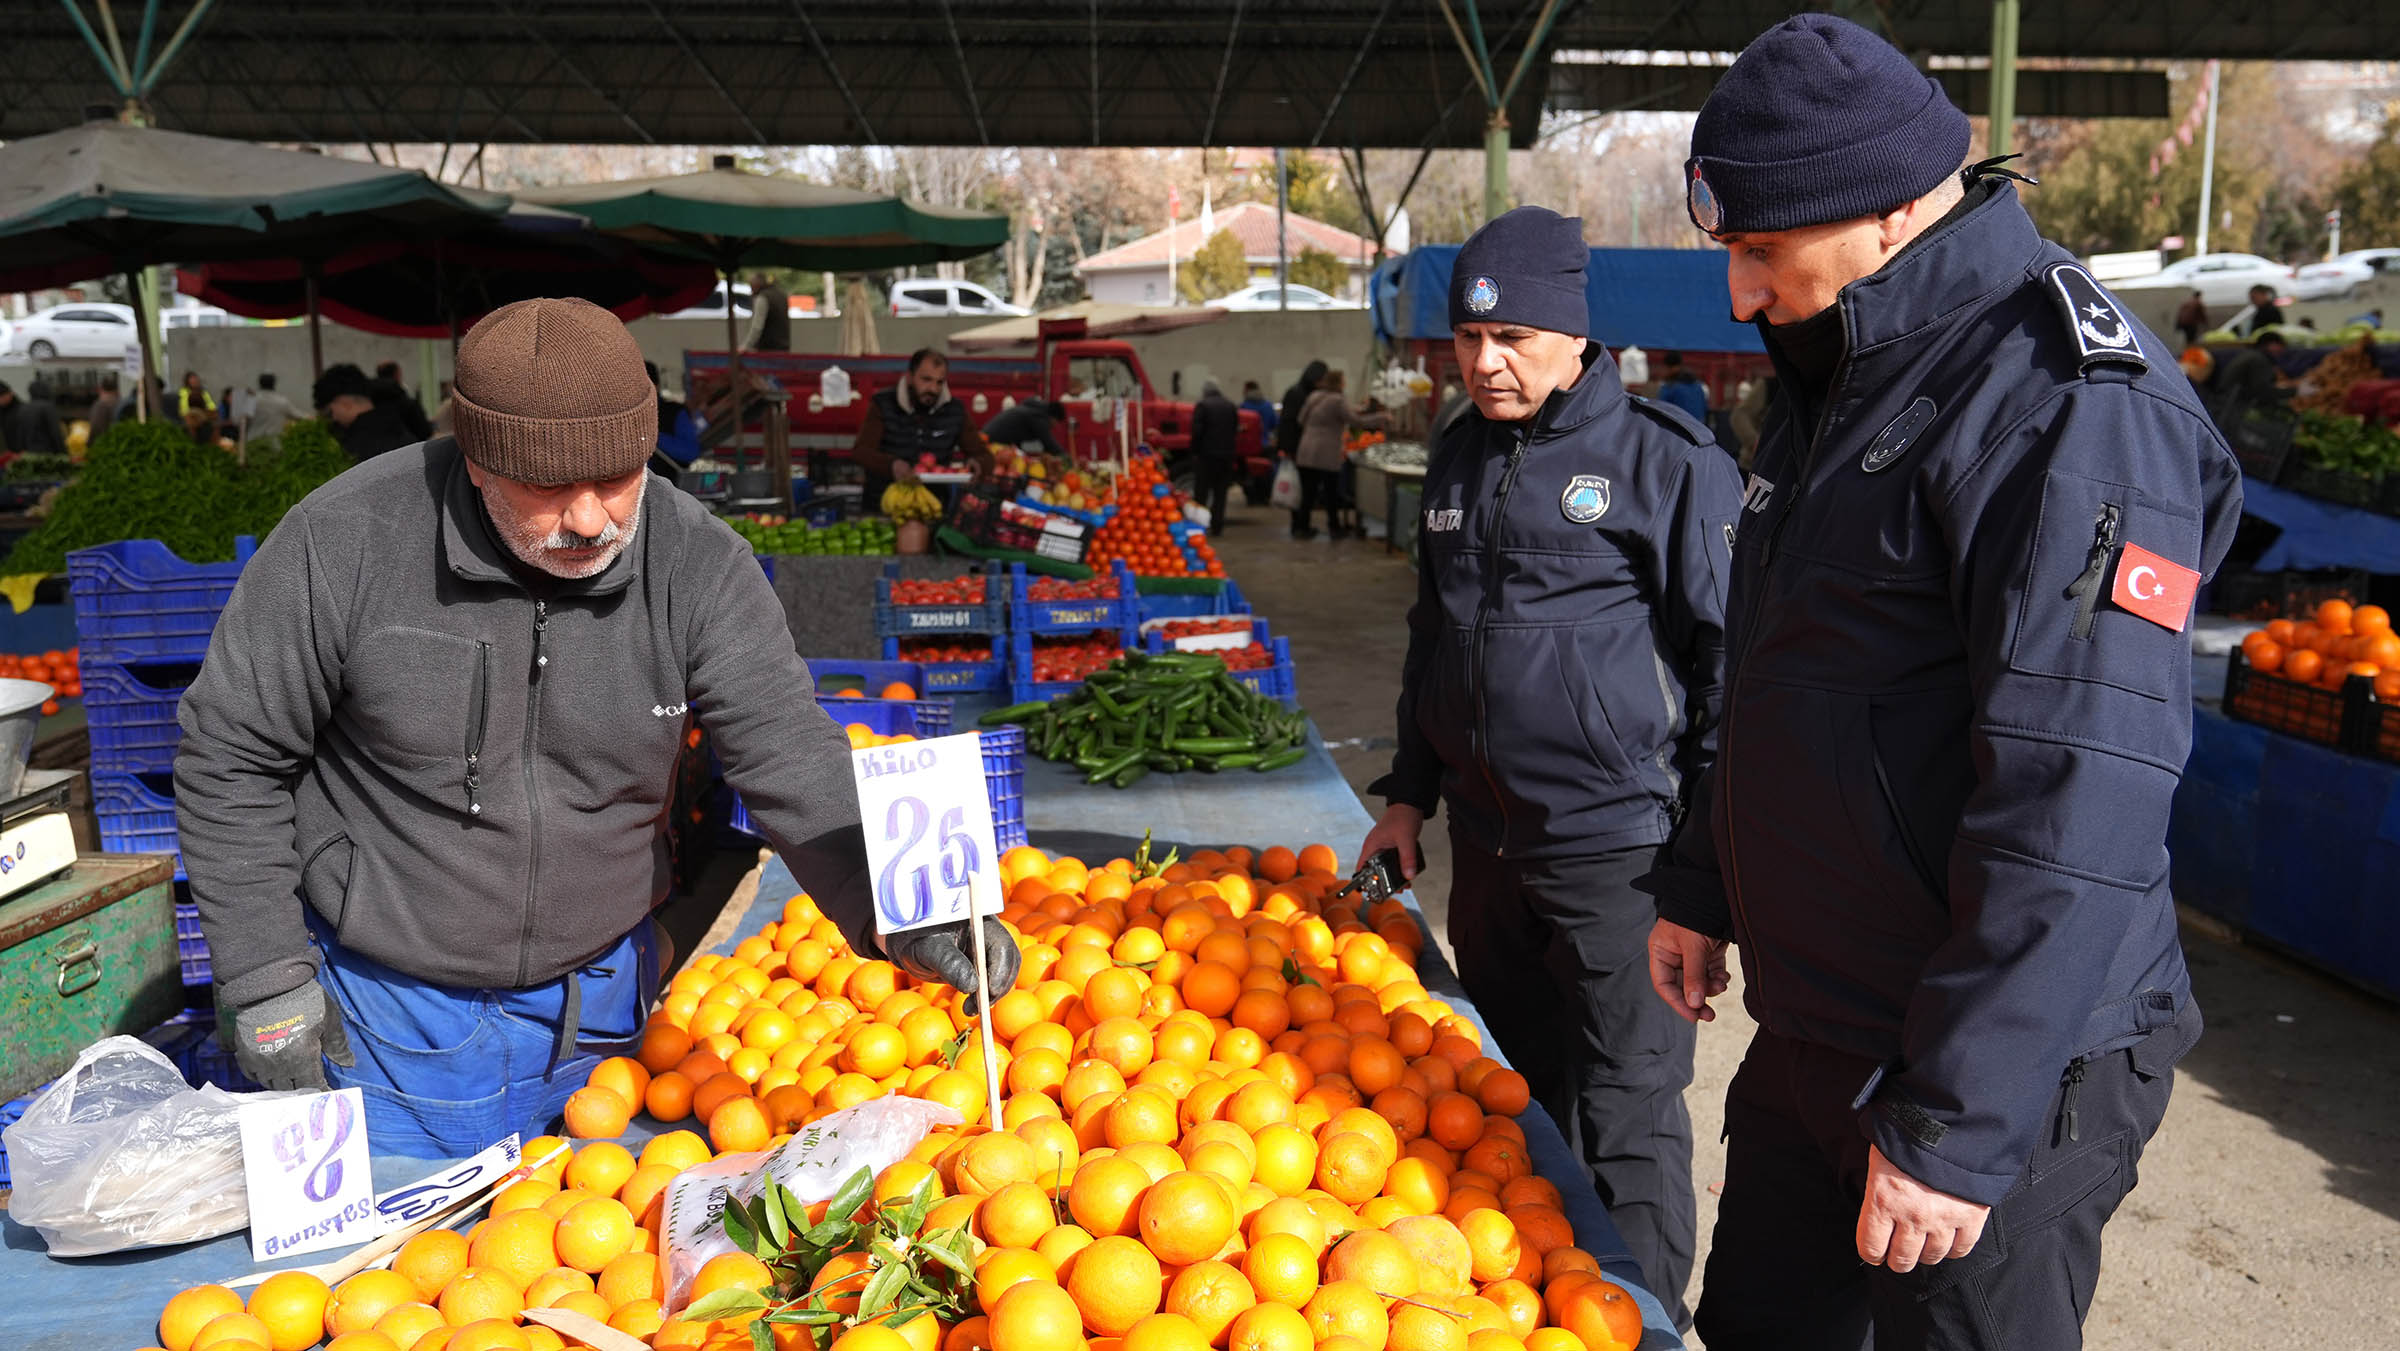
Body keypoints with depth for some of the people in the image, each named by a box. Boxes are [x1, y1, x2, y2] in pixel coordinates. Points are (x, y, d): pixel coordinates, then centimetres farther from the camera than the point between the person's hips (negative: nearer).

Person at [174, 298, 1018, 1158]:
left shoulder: (698, 563, -13)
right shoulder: (344, 541, -16)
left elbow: (787, 751, -20)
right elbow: (233, 757, -6)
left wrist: (893, 912, -37)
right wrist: (268, 987, -7)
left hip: (596, 1008, 2)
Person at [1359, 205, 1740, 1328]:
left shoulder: (1665, 460, -9)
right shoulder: (1460, 457, 11)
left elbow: (1729, 657, -7)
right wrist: (1410, 792, 20)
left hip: (1616, 846, -6)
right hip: (1485, 840, 7)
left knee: (1625, 1115, 3)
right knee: (1512, 1096, 18)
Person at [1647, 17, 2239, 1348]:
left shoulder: (2073, 403, -21)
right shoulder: (1837, 378, 9)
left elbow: (2078, 819, -26)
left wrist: (1956, 1126, -25)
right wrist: (1700, 884, 21)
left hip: (1996, 1080, -8)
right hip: (1806, 1034, 9)